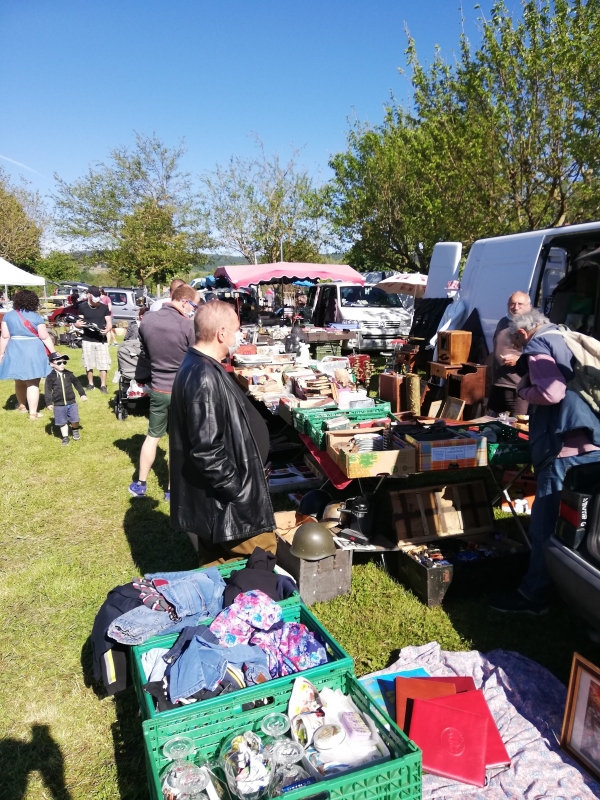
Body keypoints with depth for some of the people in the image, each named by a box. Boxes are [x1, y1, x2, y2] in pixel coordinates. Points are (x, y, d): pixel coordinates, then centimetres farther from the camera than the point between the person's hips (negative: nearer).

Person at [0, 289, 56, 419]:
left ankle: (22, 406, 37)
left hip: (15, 351, 3)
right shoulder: (37, 317, -6)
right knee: (33, 383, 0)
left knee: (19, 381, 20)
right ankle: (33, 413, 0)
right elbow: (45, 337, -7)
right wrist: (53, 352, 0)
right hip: (33, 351, -3)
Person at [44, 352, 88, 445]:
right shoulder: (50, 377, -5)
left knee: (74, 420, -1)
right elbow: (47, 391, -4)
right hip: (59, 405, -1)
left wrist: (82, 394, 7)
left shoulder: (69, 374, 1)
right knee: (62, 422, 6)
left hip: (71, 403, 1)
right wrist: (49, 403, -9)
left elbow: (77, 384, 11)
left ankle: (75, 430, 29)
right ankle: (65, 437, 20)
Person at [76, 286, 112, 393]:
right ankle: (90, 383, 22)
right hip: (87, 340, 0)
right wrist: (78, 324, -23)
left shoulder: (104, 307, 3)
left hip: (101, 340, 0)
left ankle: (103, 385, 7)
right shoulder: (82, 307, 1)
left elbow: (109, 322, 3)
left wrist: (107, 329, -18)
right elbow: (77, 323, 2)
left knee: (103, 364, -1)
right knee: (88, 364, 8)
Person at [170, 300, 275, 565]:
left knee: (217, 567, 22)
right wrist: (239, 492, -19)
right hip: (223, 501, -10)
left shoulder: (197, 366, 8)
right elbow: (207, 450, -29)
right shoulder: (204, 378, -26)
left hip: (212, 497, 10)